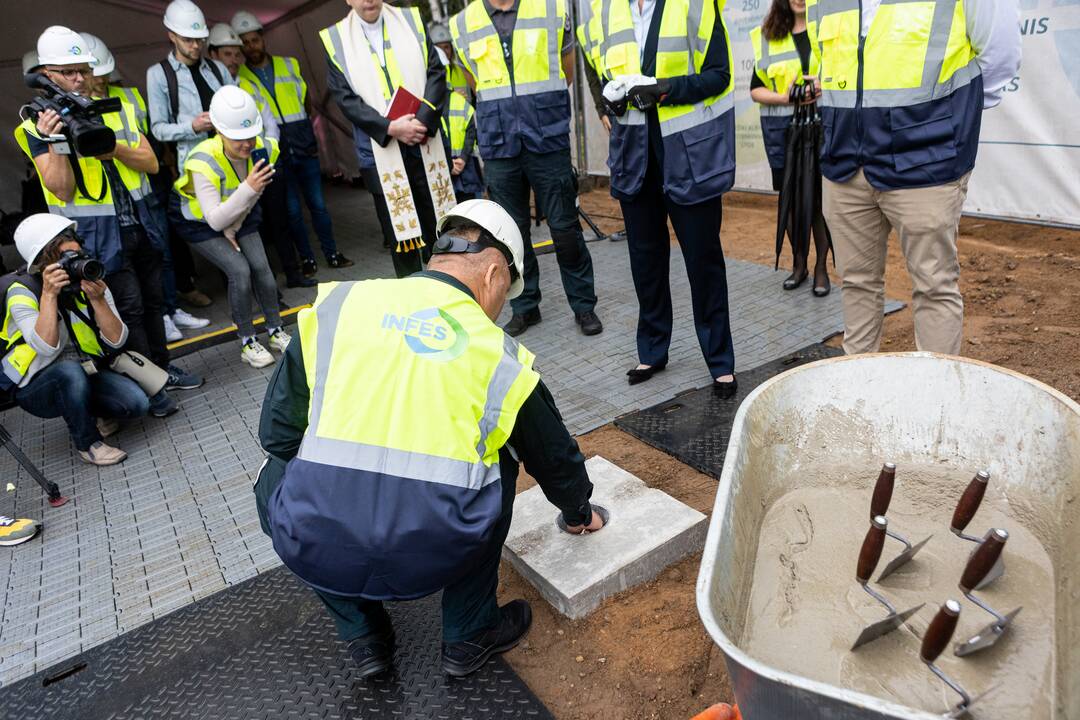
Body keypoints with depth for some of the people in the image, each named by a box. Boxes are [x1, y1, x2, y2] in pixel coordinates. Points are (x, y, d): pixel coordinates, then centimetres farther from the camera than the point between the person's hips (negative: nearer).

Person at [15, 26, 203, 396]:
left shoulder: (117, 111, 8)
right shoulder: (40, 124, -5)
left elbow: (151, 163, 1)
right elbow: (62, 191, -13)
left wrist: (114, 148, -15)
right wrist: (55, 142, -25)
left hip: (140, 223, 5)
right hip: (98, 234, -5)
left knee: (152, 300, 12)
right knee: (129, 308, -3)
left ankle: (163, 368, 24)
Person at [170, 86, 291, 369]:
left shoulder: (264, 149, -23)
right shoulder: (203, 162, -37)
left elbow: (251, 198, -7)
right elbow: (215, 220, -37)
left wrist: (232, 229, -7)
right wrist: (248, 189, -48)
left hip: (239, 215, 4)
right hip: (197, 219, -4)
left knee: (261, 266, -7)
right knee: (239, 271, -18)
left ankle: (276, 331, 11)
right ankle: (248, 343, -4)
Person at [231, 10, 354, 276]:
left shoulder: (289, 65, 8)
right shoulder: (238, 76, 0)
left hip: (305, 148, 2)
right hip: (275, 155, -2)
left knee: (318, 204, 7)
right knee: (292, 209, 3)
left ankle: (331, 253, 17)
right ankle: (307, 258, 15)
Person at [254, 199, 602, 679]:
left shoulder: (337, 303, 6)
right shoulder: (500, 355, 6)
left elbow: (277, 432, 9)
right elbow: (555, 455, 21)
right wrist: (579, 513, 41)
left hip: (311, 552, 1)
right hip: (433, 560, 0)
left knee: (276, 476, 33)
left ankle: (362, 636, 33)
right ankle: (470, 635, 33)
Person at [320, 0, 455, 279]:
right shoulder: (335, 40, 3)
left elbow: (436, 74, 2)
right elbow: (345, 98, -4)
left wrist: (423, 121, -13)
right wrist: (390, 128, -17)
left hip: (426, 147, 2)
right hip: (381, 155, -1)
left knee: (437, 229, 8)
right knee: (400, 233, 4)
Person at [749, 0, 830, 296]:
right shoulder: (767, 37, 9)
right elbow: (756, 89, 7)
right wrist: (785, 97, -11)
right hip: (781, 128, 2)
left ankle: (821, 267, 10)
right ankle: (798, 263, 22)